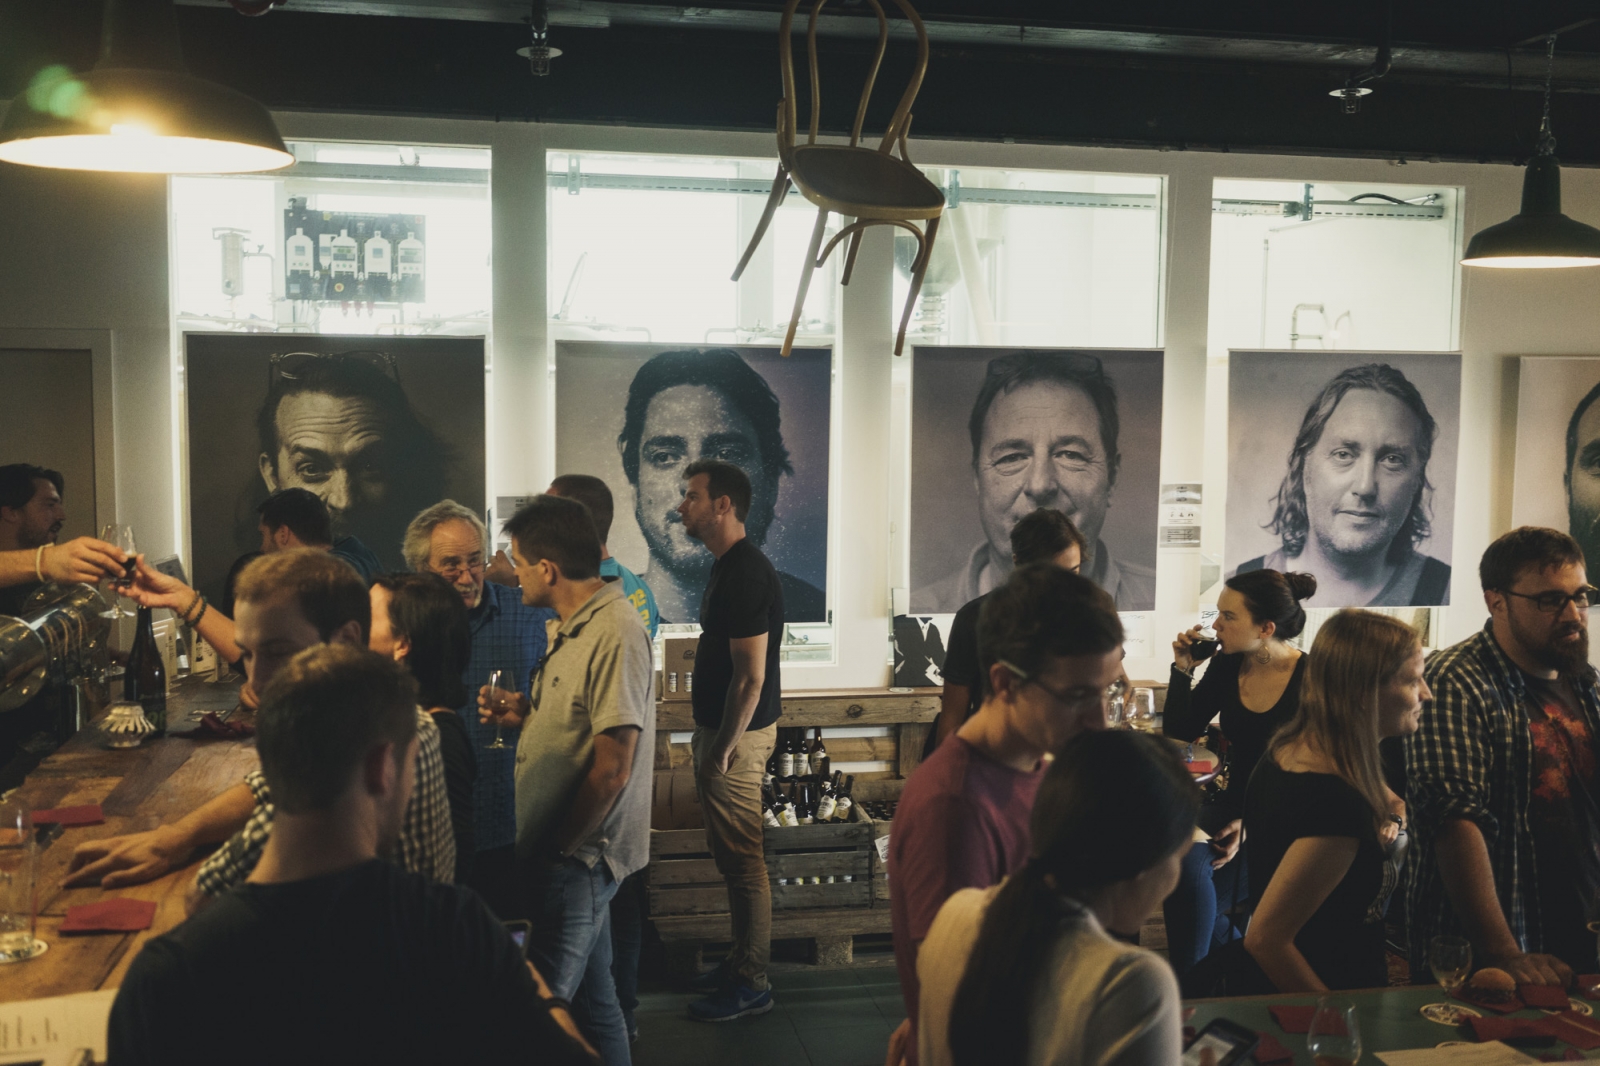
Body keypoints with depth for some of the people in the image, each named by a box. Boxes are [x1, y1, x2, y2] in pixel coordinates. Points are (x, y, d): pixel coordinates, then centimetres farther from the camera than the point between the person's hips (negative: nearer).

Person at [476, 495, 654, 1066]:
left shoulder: (615, 635, -21)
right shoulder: (578, 626, 11)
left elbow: (611, 766, -23)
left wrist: (561, 847, -15)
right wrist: (521, 708, 8)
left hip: (578, 858, -10)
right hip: (580, 853, 10)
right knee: (591, 998, 19)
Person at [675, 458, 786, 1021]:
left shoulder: (745, 574, -21)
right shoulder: (729, 567, 12)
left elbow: (751, 676, -23)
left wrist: (722, 748, -20)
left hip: (738, 734, -10)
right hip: (721, 728, 10)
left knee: (741, 858, -2)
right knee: (730, 853, 18)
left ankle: (750, 984, 8)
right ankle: (741, 962, 29)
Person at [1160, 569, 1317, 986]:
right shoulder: (1226, 667, 2)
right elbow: (1178, 734, 8)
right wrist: (1182, 670, -4)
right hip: (1235, 803, 5)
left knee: (1191, 875, -25)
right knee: (1184, 858, -25)